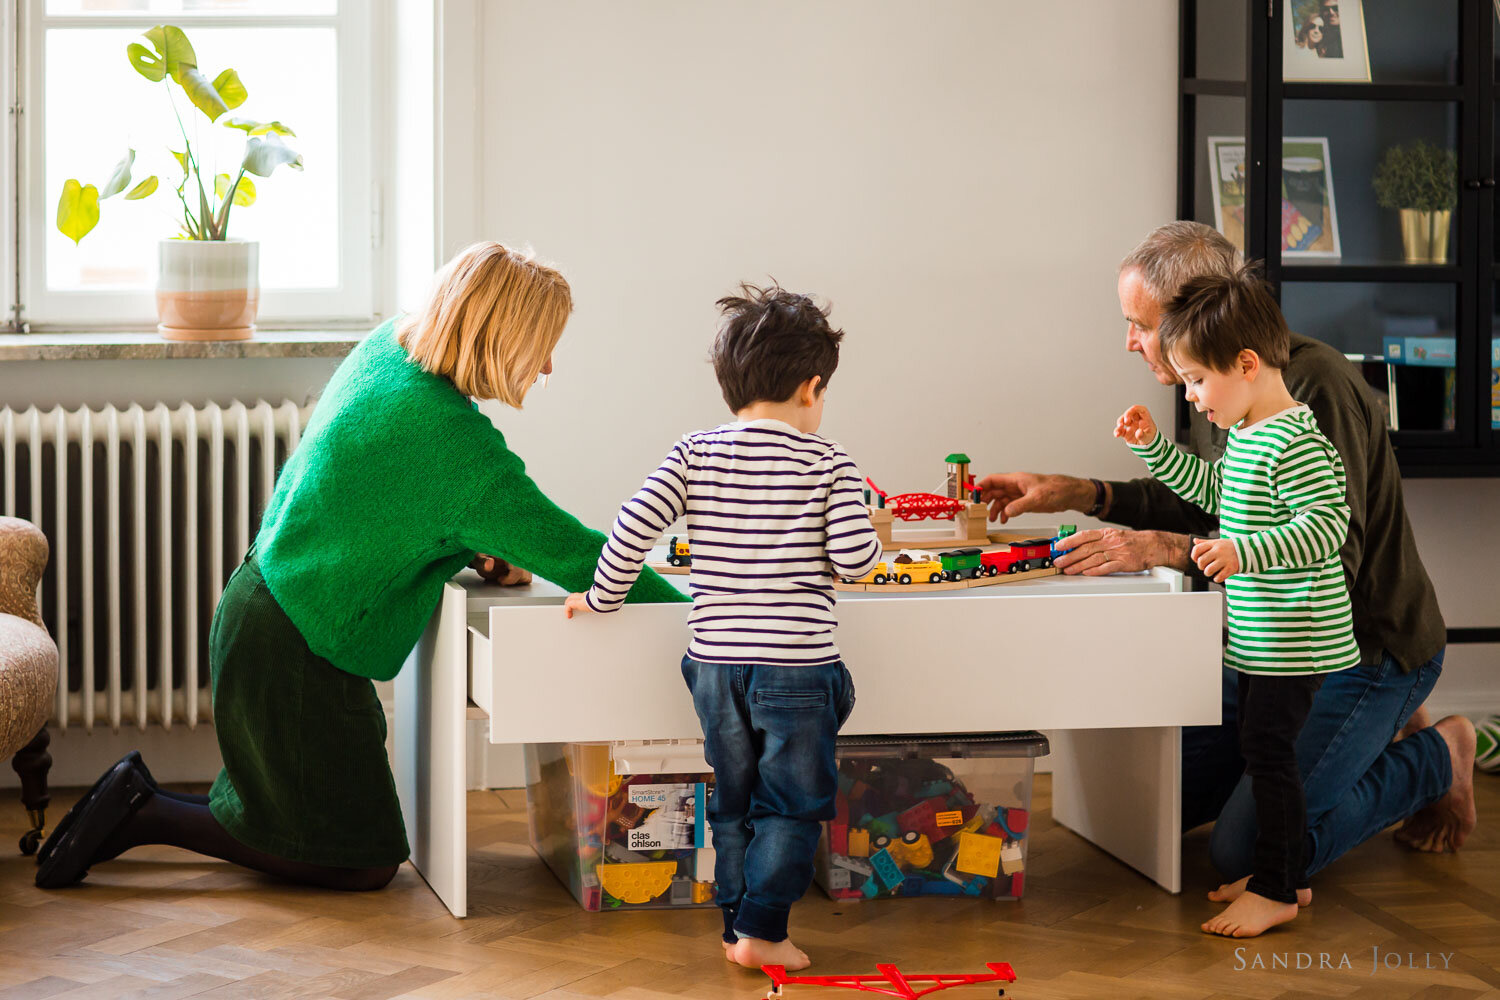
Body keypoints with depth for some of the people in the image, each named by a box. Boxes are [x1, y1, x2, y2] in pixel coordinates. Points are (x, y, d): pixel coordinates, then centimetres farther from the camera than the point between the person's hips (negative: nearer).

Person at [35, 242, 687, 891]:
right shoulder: (457, 443, -26)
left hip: (259, 605, 9)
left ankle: (141, 804, 19)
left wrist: (479, 549, 2)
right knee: (366, 863, 3)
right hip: (297, 649, -9)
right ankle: (144, 815, 2)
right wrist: (685, 607, -12)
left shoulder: (388, 345, -1)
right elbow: (568, 553, -22)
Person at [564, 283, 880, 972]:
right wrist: (866, 535, 12)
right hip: (798, 663, -3)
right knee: (792, 804, 8)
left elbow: (634, 528, -7)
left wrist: (601, 599, 6)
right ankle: (761, 928, 3)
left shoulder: (694, 455, 2)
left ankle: (736, 927, 21)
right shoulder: (827, 462, -5)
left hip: (715, 661, 4)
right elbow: (854, 559, -11)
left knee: (733, 802, 17)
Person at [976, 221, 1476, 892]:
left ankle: (1437, 760, 6)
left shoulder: (1315, 386, -26)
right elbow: (1202, 502, 20)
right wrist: (1083, 494, 7)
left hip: (1365, 652, -9)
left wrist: (1168, 549, -37)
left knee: (1248, 850, -17)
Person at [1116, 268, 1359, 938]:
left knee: (1267, 748, -5)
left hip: (1295, 638, -10)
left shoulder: (1295, 442, -21)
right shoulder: (1245, 434, 11)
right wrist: (1153, 447, 19)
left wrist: (1243, 552, -36)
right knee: (1263, 749, 16)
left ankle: (1275, 892, 3)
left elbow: (1327, 524, -28)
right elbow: (1211, 491, 28)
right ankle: (1284, 874, 27)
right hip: (1260, 637, 10)